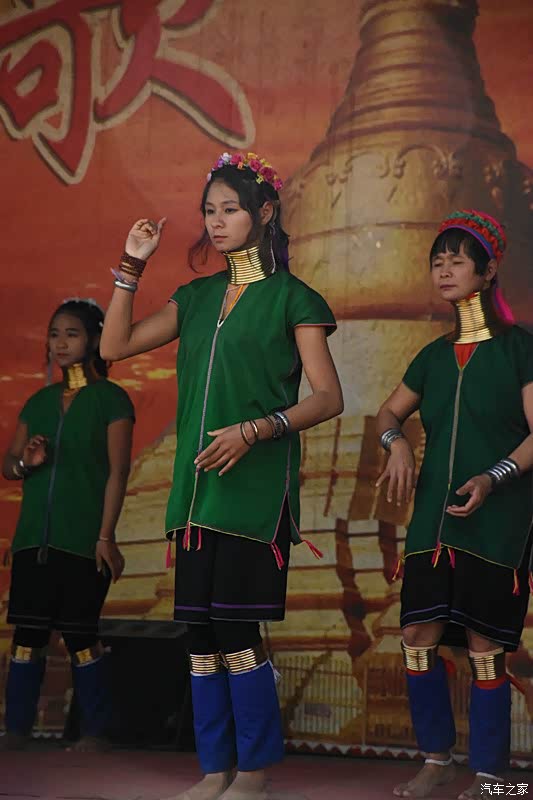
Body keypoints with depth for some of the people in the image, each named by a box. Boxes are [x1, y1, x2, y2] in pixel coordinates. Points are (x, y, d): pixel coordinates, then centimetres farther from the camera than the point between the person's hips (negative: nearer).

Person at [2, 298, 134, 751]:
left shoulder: (111, 399, -1)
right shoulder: (40, 402, 14)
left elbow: (118, 471, -7)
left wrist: (106, 536, -14)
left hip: (84, 540, -5)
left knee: (80, 636, -3)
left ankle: (95, 731, 7)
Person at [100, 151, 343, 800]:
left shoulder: (291, 297, 0)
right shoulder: (198, 297, 16)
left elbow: (328, 397, -5)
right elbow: (115, 346, 13)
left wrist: (255, 430, -17)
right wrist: (131, 266, 6)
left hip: (256, 483, -6)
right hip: (196, 481, 6)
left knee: (235, 627, -8)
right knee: (199, 630, 5)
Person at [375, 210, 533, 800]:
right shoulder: (434, 356, 14)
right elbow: (390, 412, 25)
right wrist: (396, 441, 3)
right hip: (434, 515, 5)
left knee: (484, 646, -6)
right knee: (419, 635, -1)